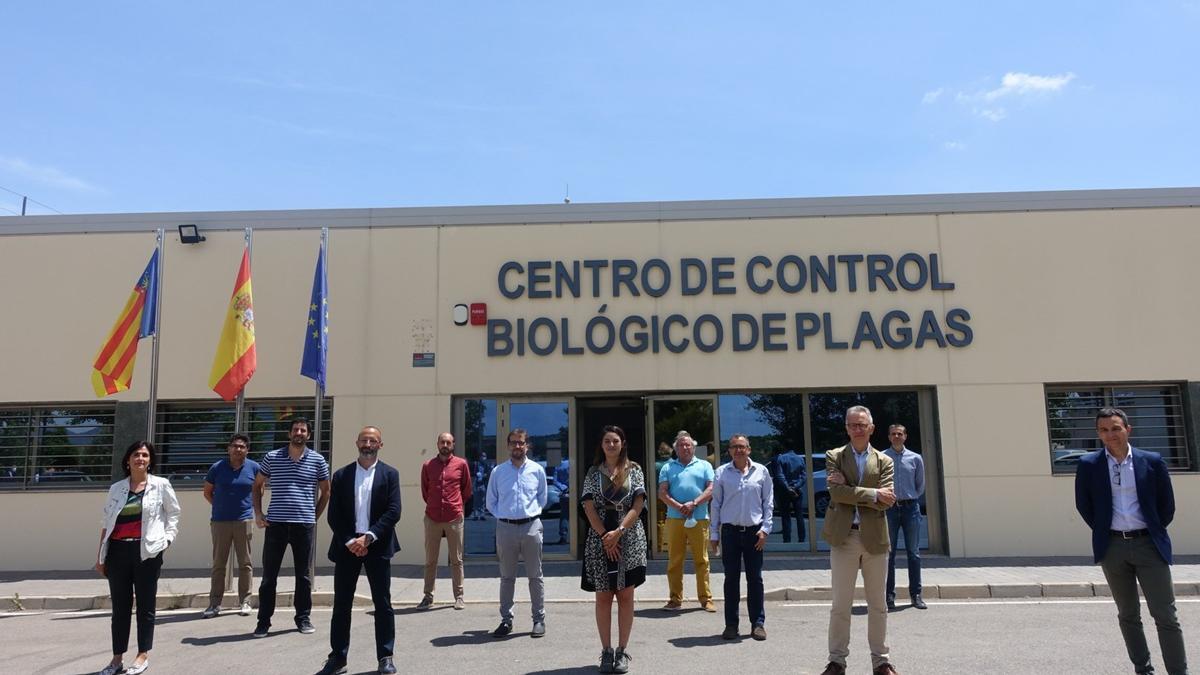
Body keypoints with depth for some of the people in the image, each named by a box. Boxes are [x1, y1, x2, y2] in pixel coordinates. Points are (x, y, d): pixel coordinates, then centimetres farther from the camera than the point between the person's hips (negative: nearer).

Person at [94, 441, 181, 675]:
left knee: (145, 605, 3)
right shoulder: (116, 488, 11)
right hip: (118, 551, 3)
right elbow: (106, 522, 14)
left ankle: (143, 655, 12)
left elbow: (173, 513, 8)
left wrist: (167, 538, -5)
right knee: (119, 605, 9)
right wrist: (100, 555, 12)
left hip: (147, 552, -3)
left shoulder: (161, 485, 2)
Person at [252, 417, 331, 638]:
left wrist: (315, 517, 9)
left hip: (305, 525, 0)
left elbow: (325, 491, 14)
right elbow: (257, 485, 14)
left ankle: (303, 618, 19)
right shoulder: (272, 457, 4)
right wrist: (258, 513, 5)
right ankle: (263, 621, 13)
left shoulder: (317, 461, 4)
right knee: (269, 574, 3)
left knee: (304, 574, 7)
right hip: (276, 524, 0)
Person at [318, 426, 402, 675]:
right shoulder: (341, 475, 6)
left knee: (383, 603, 2)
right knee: (341, 604, 6)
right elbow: (334, 515, 1)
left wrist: (368, 537, -15)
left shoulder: (389, 474, 2)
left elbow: (393, 512, -6)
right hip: (347, 546, 2)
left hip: (377, 546, -1)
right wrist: (350, 542, -10)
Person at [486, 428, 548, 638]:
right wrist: (502, 516, 1)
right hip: (505, 527, 1)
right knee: (507, 577, 9)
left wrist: (533, 513, 4)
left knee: (535, 576, 6)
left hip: (531, 526, 0)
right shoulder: (498, 472, 4)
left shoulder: (537, 470, 4)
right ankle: (506, 620, 17)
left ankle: (539, 619, 14)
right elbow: (491, 502, 11)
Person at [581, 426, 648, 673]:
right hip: (600, 539, 1)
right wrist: (605, 536, -11)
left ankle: (622, 651, 11)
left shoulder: (634, 470, 4)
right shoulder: (593, 472, 6)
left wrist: (618, 532, -15)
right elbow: (589, 507, -1)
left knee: (625, 596, 3)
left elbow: (638, 505, -4)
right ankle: (606, 651, 12)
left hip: (629, 539, -1)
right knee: (603, 596, 4)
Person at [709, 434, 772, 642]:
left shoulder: (761, 471, 4)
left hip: (754, 530, 0)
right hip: (730, 530, 0)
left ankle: (758, 623, 13)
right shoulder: (722, 473, 3)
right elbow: (716, 504, 5)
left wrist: (765, 529, -2)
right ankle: (731, 624, 11)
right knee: (731, 578, 4)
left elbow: (768, 502, 6)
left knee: (755, 578, 5)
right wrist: (713, 534, 4)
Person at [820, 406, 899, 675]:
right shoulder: (834, 457, 4)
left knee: (877, 604, 10)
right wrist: (873, 494, -14)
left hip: (875, 537, 2)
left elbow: (886, 501, -6)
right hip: (843, 537, -1)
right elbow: (836, 493, -12)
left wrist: (850, 489, -12)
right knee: (841, 604, 2)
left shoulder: (884, 461, 7)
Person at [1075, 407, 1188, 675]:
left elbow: (1167, 504, 7)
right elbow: (1083, 505, 8)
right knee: (1128, 614, 11)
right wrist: (1103, 531, 5)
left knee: (1166, 616, -1)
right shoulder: (1088, 465, -1)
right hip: (1112, 547, 1)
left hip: (1149, 544, -1)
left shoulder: (1152, 461, -1)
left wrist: (1154, 532, 8)